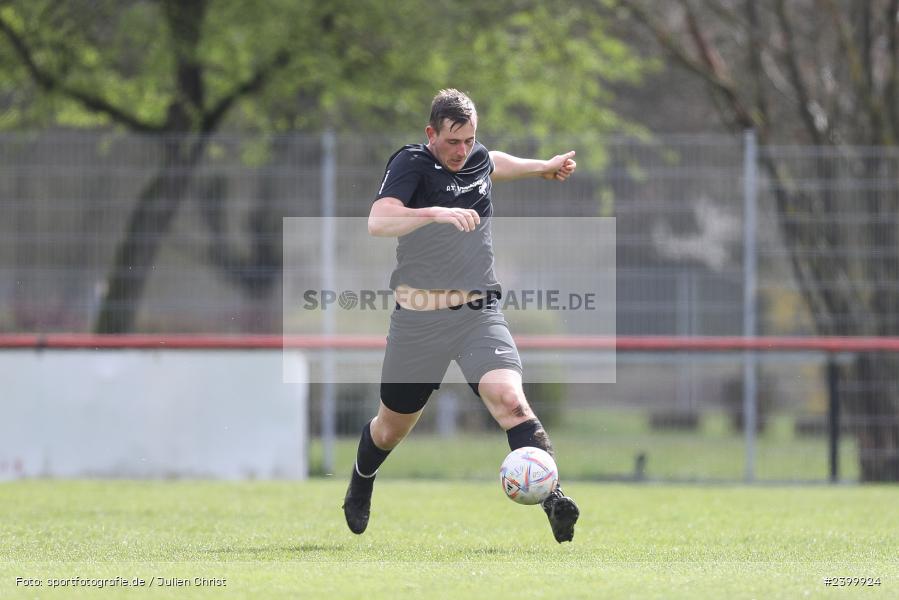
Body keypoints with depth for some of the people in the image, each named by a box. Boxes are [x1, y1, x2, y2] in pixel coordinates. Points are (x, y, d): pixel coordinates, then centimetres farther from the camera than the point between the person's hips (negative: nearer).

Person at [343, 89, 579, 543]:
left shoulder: (478, 160, 7)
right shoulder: (410, 163, -11)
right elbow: (378, 222, -28)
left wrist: (545, 166, 43)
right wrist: (437, 213, -39)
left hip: (479, 314, 3)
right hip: (419, 319, -3)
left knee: (509, 398, -24)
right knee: (393, 426, 15)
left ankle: (552, 500, -36)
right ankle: (359, 489, 46)